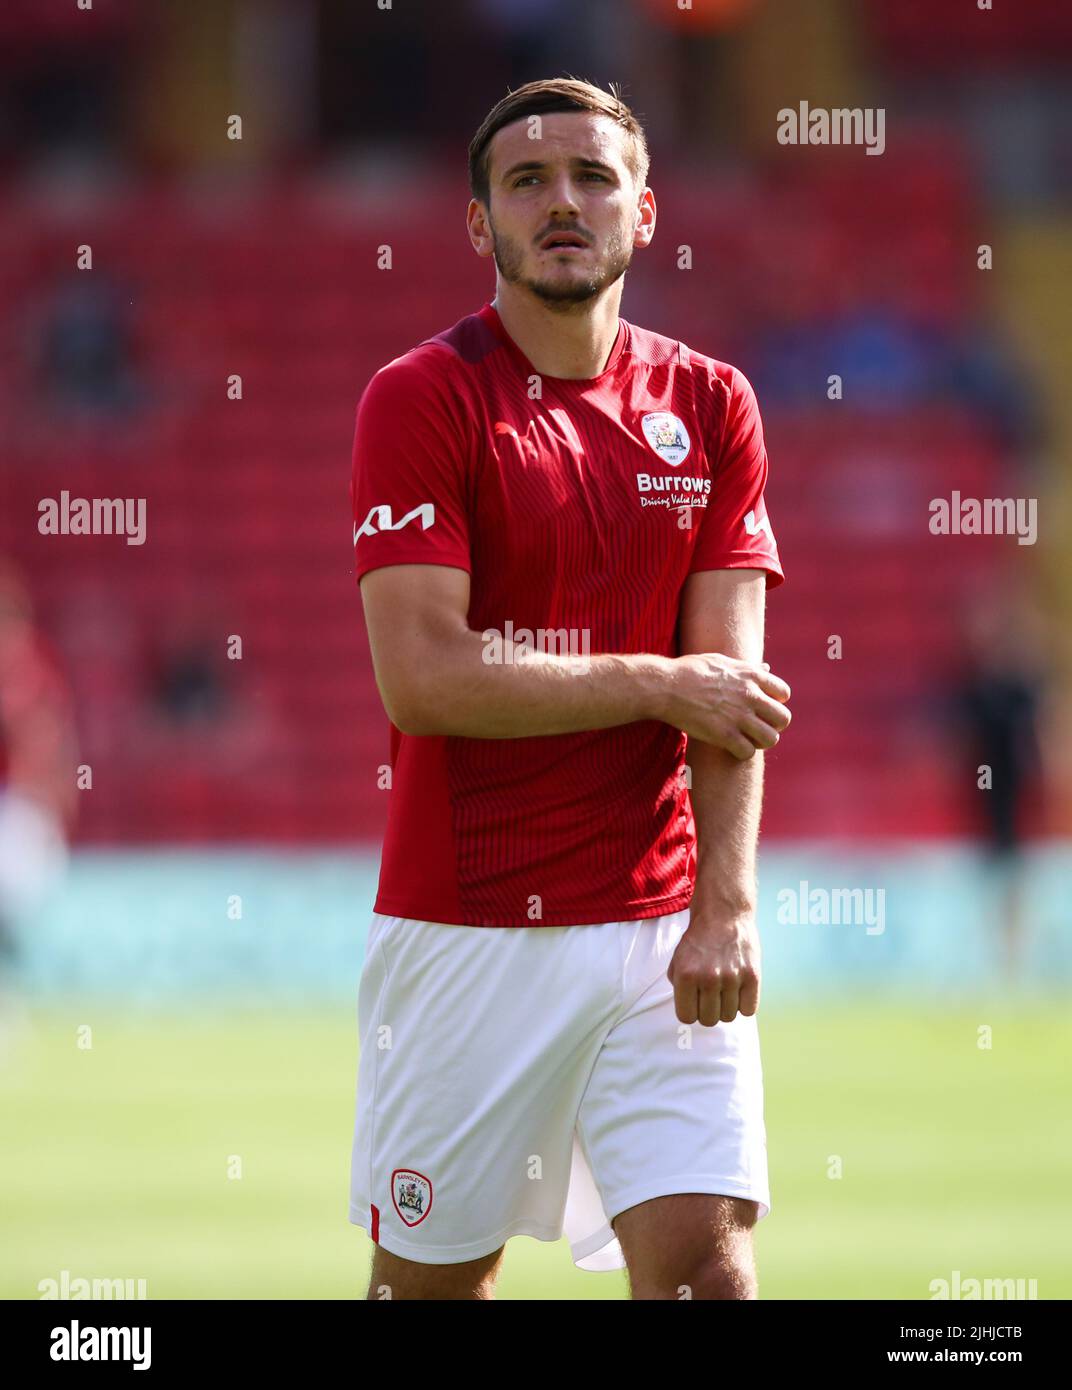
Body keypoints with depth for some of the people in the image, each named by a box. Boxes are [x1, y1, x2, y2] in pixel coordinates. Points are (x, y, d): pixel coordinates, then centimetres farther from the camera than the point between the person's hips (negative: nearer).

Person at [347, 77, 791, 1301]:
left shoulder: (710, 407, 7)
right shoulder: (419, 399, -4)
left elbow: (733, 686, 1)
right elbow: (422, 679, -13)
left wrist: (725, 906, -11)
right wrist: (661, 685, -10)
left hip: (660, 924, 2)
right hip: (461, 923, -2)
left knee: (704, 1253, -10)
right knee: (432, 1270, 6)